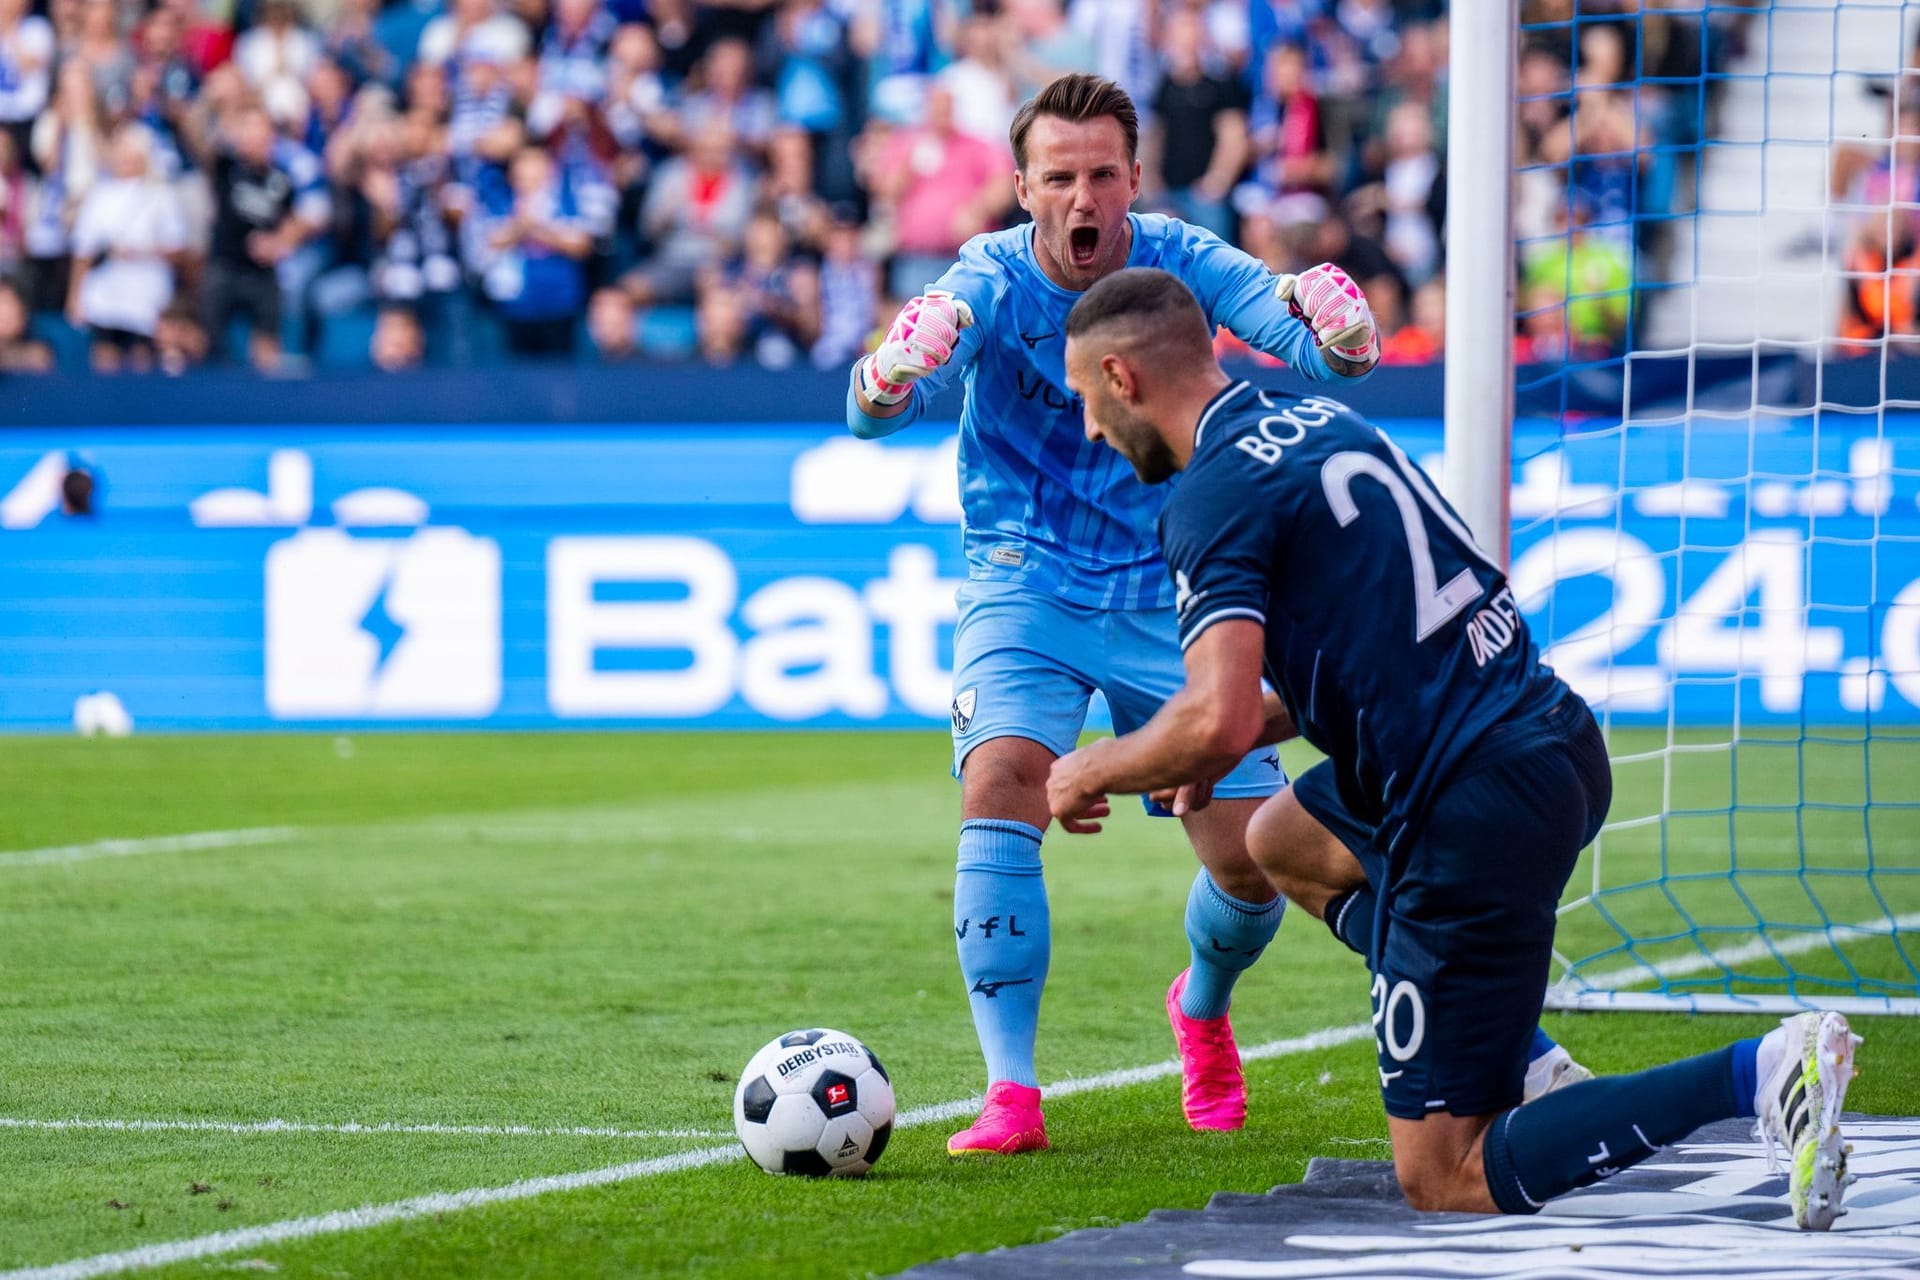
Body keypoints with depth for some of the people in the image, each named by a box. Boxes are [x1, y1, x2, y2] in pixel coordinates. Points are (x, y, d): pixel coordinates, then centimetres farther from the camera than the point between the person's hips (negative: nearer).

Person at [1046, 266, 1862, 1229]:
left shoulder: (1214, 498, -12)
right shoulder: (1321, 420, 16)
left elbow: (1217, 721, -24)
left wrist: (1090, 773, -4)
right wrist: (1230, 740, 25)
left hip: (1479, 815, -9)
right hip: (1555, 737, 9)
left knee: (1446, 1183, -2)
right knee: (1282, 841, 34)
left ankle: (1755, 1075, -19)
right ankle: (1525, 1068, 19)